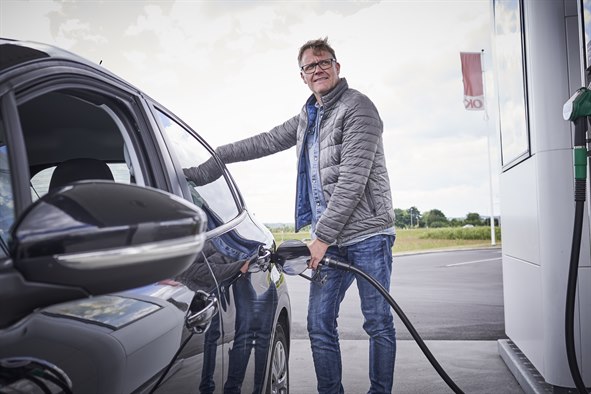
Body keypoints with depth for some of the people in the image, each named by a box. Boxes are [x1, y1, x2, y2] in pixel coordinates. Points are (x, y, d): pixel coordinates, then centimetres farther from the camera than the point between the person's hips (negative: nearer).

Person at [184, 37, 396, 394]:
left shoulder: (357, 107, -6)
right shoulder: (307, 118, 19)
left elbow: (353, 179, -14)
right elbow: (264, 143, 22)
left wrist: (322, 235, -16)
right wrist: (202, 167, 18)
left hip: (367, 234, -7)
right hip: (330, 238, 7)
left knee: (378, 323, 2)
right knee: (320, 325, 7)